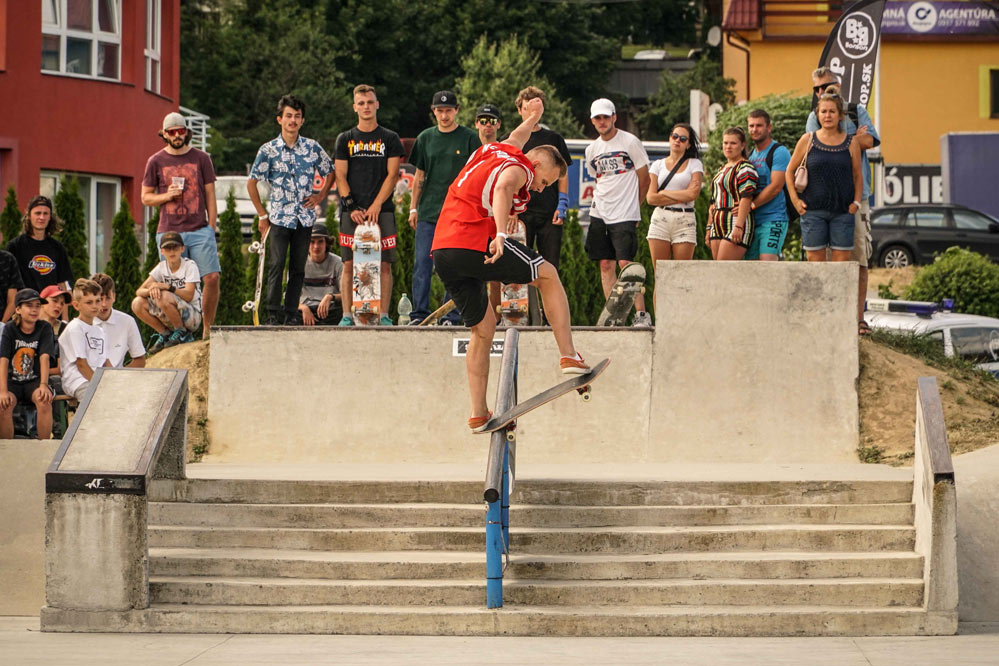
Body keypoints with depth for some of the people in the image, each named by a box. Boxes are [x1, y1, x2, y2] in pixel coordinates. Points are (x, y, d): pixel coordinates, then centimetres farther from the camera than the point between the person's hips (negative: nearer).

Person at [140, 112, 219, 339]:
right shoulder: (156, 162, 7)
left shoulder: (201, 158, 9)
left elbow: (210, 197, 11)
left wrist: (212, 231, 5)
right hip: (169, 232, 0)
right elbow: (145, 197, 13)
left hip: (200, 230, 0)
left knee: (212, 278, -11)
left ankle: (208, 328, 0)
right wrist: (167, 196, -7)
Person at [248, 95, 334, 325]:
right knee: (276, 266, -9)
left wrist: (320, 196, 4)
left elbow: (330, 173, 18)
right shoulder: (268, 150, -1)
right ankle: (273, 315, -7)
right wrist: (262, 215, 2)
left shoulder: (313, 148, 4)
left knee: (298, 269, 5)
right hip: (279, 217, -2)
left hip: (305, 218, 2)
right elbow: (251, 182, 4)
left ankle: (291, 314, 11)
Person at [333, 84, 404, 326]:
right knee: (349, 265, -3)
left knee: (384, 265, -4)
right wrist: (351, 208, -6)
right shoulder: (345, 139, 12)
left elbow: (392, 175, 2)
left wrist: (376, 206, -9)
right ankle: (347, 315, -1)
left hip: (382, 211, -1)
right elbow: (340, 177, 7)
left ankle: (384, 315, -1)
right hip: (352, 212, 1)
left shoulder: (390, 139, 9)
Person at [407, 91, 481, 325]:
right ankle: (419, 313, 1)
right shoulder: (426, 138, 11)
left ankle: (451, 316, 2)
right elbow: (419, 176, 16)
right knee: (422, 262, -3)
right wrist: (413, 207, 10)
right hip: (428, 211, 3)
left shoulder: (469, 138, 2)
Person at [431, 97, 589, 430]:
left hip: (442, 253, 8)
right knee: (548, 275, 12)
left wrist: (533, 116, 62)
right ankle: (568, 355, 5)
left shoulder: (497, 152, 24)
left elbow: (516, 136, 47)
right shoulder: (519, 168, -1)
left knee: (483, 329, 17)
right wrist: (501, 234, -35)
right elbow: (503, 188, -24)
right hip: (474, 244, -8)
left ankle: (478, 413, 12)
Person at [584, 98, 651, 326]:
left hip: (625, 215, -6)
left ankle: (642, 314, -11)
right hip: (599, 214, 6)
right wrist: (601, 202, 10)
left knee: (625, 263, -14)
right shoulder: (592, 150, 12)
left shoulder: (630, 142, -4)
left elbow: (644, 178, 1)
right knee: (606, 265, 4)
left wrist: (632, 206, 4)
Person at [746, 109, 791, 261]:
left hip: (773, 219, -8)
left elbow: (776, 187, -14)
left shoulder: (779, 152, -6)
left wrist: (751, 205, -16)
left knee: (767, 261, -20)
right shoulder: (750, 155, 19)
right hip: (753, 220, 8)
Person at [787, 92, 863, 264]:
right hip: (813, 210, 0)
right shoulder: (808, 140, 3)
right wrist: (795, 199, 1)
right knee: (815, 259, -1)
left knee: (842, 259, -3)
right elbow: (790, 170, 10)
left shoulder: (851, 143, 5)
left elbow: (858, 175, 14)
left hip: (842, 211, 1)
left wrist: (856, 202, 2)